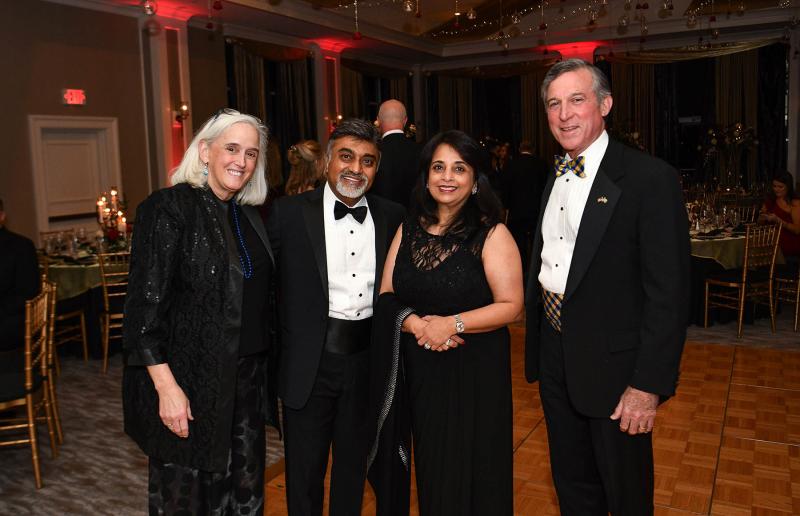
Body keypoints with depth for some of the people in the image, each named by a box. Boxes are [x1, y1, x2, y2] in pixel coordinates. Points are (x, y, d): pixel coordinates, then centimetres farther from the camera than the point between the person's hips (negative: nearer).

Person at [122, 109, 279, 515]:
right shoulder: (168, 208, -12)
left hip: (248, 377, 6)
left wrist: (265, 369, 10)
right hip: (190, 380, -6)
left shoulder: (249, 216, 9)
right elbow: (146, 302, -15)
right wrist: (167, 387, -19)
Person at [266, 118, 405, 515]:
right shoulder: (290, 213, -7)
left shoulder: (391, 216, 3)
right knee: (305, 470, 14)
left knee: (354, 465, 21)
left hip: (367, 359, 3)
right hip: (310, 362, -2)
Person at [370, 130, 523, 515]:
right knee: (431, 471, 16)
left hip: (475, 370, -4)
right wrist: (415, 323, -14)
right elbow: (387, 296, 5)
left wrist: (453, 324, -21)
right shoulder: (408, 230, 6)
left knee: (471, 474, 9)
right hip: (419, 368, 4)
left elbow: (511, 306, -12)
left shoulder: (492, 234, -8)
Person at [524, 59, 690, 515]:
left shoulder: (651, 178, -16)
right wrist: (537, 345, 11)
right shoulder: (555, 178, 8)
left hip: (613, 364, -6)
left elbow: (669, 292, -18)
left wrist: (650, 384, -20)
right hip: (555, 356, 7)